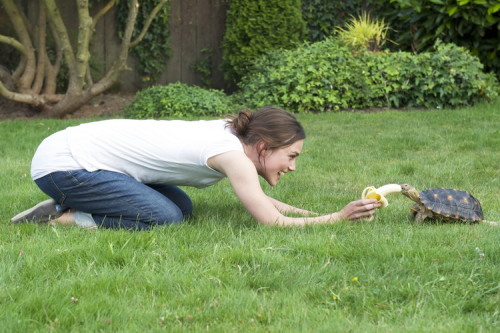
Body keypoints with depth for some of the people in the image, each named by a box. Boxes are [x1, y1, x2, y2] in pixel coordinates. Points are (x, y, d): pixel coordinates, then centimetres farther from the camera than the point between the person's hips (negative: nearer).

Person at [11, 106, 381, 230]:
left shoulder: (231, 133, 5)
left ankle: (69, 206, 13)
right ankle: (61, 218, -5)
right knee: (166, 218, -17)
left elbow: (259, 198, 15)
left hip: (80, 149, 9)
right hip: (62, 164, -9)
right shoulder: (232, 155, -20)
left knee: (182, 207, 8)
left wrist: (310, 213, 3)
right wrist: (339, 217, -12)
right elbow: (273, 222, -19)